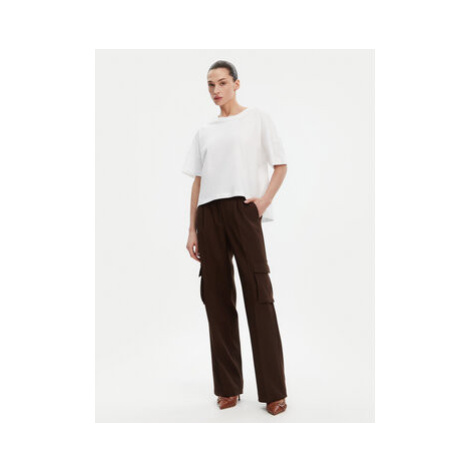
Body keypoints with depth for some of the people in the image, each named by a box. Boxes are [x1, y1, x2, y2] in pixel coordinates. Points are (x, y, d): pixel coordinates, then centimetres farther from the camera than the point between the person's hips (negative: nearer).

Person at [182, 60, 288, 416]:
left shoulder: (258, 118, 11)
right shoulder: (204, 132, 20)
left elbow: (281, 166, 8)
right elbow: (198, 182, 17)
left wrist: (265, 199, -10)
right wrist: (192, 229, 10)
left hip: (242, 209, -4)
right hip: (208, 214, 4)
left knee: (258, 296, -7)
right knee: (217, 299, 3)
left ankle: (274, 391, 0)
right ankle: (228, 387, 13)